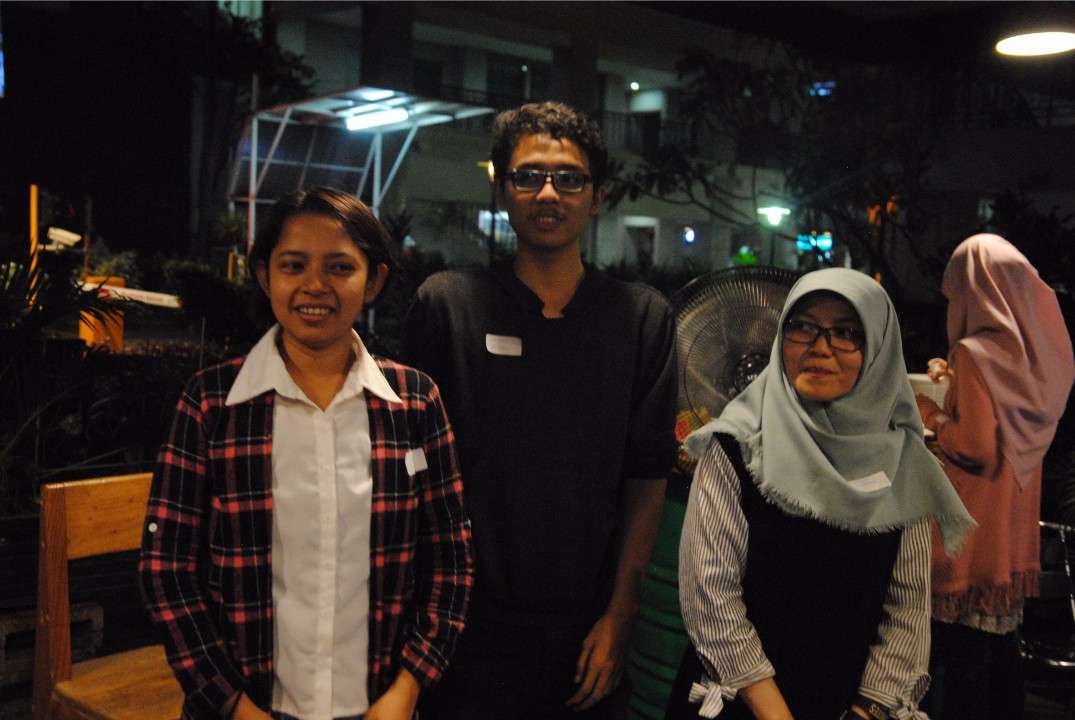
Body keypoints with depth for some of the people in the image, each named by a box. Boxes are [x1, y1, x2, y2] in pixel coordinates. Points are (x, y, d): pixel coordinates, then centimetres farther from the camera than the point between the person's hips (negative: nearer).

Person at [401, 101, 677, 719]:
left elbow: (647, 478, 2)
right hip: (472, 626, -2)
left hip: (589, 631, 2)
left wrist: (620, 615, -1)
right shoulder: (447, 304, -3)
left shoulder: (644, 316, 1)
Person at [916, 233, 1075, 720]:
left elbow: (977, 448, -23)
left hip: (972, 529, -8)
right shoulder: (1034, 349, 3)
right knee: (1002, 636, 19)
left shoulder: (975, 352, -19)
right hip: (1016, 526, 8)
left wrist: (933, 415, -7)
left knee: (962, 647, 2)